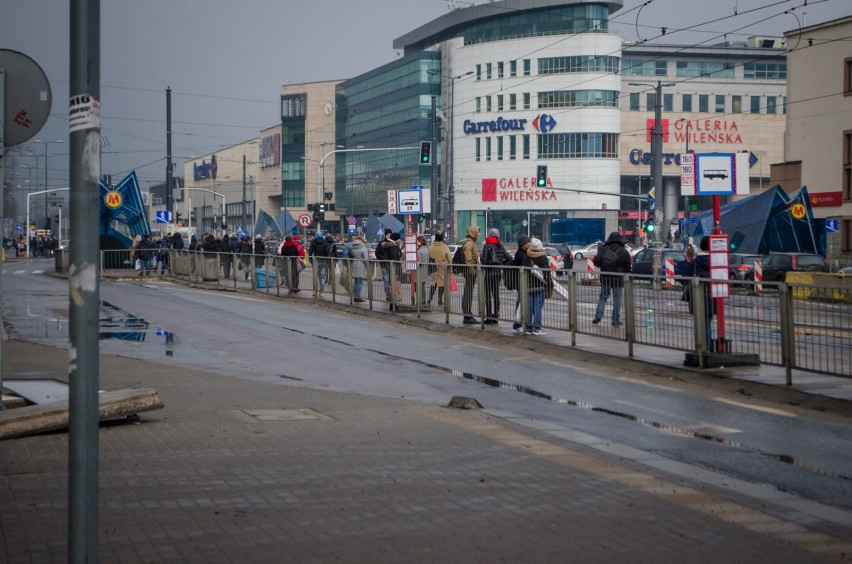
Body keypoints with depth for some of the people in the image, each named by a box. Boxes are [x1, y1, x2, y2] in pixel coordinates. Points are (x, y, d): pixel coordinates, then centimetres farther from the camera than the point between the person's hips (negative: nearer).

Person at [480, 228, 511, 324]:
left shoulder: (487, 246, -11)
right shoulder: (500, 247, 8)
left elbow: (484, 260, -17)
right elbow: (509, 259, 7)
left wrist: (484, 266, 2)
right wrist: (501, 265, 13)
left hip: (489, 272, -6)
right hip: (498, 272, 6)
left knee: (488, 295, -2)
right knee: (496, 295, 12)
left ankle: (489, 317, -5)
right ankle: (495, 316, 15)